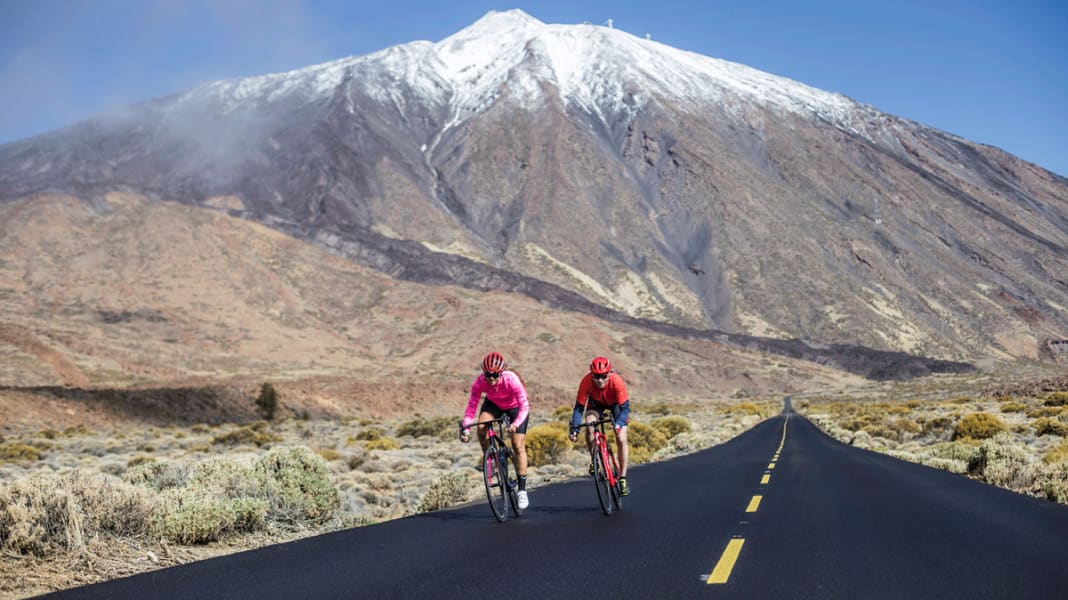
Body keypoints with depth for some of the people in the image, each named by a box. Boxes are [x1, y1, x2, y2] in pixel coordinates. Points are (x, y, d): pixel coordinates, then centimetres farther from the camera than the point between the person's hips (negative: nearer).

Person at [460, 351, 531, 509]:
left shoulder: (511, 379, -38)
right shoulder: (480, 381, -30)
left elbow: (524, 406, -36)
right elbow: (471, 405, -24)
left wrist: (516, 424, -52)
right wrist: (466, 428, -36)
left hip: (515, 407, -2)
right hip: (493, 404, 2)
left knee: (518, 445, -11)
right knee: (481, 427, -29)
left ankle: (522, 489, -2)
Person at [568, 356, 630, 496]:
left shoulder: (616, 381, -38)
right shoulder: (586, 382, -34)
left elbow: (625, 407, -35)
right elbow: (579, 407, -28)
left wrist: (618, 424, -52)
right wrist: (574, 428, -40)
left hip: (615, 403, -1)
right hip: (596, 402, 1)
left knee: (621, 439, -12)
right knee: (589, 428, -28)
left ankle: (623, 479, -1)